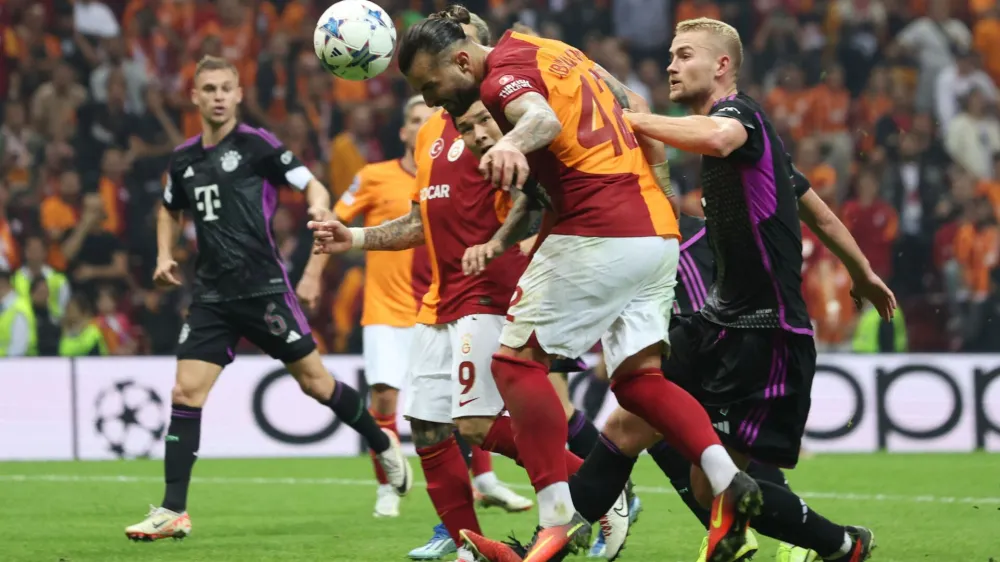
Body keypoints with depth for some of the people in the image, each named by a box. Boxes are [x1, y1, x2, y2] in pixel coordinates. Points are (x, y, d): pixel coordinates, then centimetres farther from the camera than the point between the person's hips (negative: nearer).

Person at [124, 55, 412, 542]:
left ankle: (383, 443, 28)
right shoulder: (184, 159, 11)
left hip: (263, 287, -4)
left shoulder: (256, 145, -5)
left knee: (314, 380, 2)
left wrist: (318, 205, -29)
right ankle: (173, 511, -7)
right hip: (212, 296, 4)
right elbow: (170, 209, 29)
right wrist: (165, 255, 13)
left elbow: (311, 184, -6)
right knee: (185, 392, -6)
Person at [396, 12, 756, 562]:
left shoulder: (502, 73, -8)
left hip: (598, 237, -9)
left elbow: (543, 117, -31)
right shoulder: (550, 51, 19)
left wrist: (513, 141, -53)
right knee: (637, 379, 11)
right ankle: (728, 480, -8)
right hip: (657, 231, 9)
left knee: (516, 361, -2)